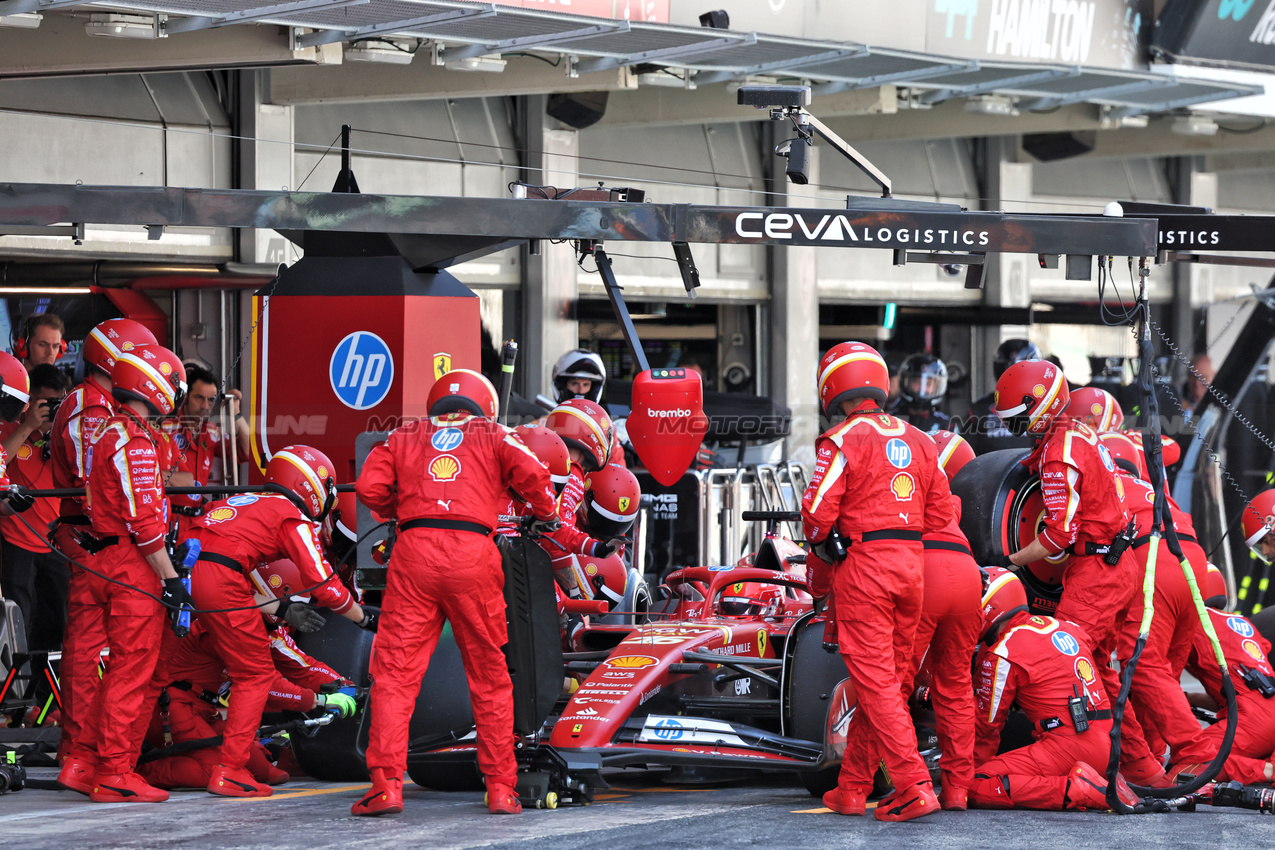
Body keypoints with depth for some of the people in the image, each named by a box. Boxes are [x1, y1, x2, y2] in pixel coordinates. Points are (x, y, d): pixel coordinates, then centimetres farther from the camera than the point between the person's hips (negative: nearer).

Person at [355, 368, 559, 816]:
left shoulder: (404, 438, 21)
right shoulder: (494, 437, 19)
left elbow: (369, 488, 9)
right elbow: (533, 476, 3)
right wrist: (547, 515, 22)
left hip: (414, 552, 0)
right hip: (473, 553, 0)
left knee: (394, 672, 2)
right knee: (490, 676, 11)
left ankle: (386, 784, -8)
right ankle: (501, 788, 13)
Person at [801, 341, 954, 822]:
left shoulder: (841, 441, -8)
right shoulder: (918, 441, 12)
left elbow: (818, 511, -12)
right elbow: (940, 512, 11)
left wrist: (820, 546, 8)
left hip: (863, 565, -7)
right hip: (912, 565, 7)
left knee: (875, 682, -7)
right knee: (887, 678, 12)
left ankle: (914, 787, -17)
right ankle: (851, 789, 20)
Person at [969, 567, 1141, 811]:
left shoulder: (1002, 654, -5)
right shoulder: (1062, 627, 18)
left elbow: (988, 726, 4)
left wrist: (976, 768, 18)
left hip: (1069, 746, -8)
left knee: (978, 788, -12)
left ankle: (1075, 790, -21)